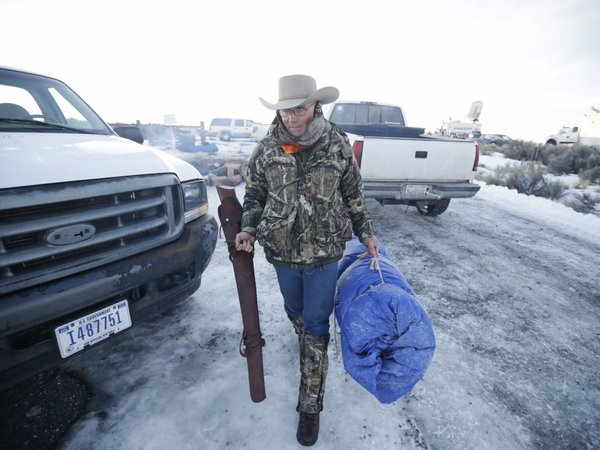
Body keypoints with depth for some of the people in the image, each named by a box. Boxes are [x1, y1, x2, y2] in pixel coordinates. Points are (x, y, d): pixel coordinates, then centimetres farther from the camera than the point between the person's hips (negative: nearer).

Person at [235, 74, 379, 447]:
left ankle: (311, 405, 23)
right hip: (281, 251, 3)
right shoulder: (267, 148, -3)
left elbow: (354, 196, 4)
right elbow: (254, 194, 6)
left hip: (324, 252, -2)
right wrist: (249, 229, -8)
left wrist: (366, 233, 7)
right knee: (295, 313, 23)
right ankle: (309, 347, 57)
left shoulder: (338, 145, -7)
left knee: (316, 325, 5)